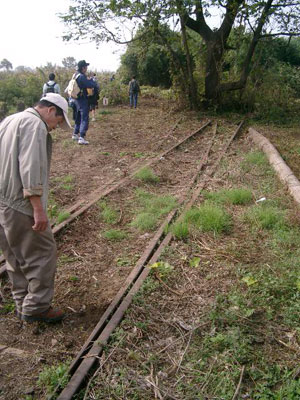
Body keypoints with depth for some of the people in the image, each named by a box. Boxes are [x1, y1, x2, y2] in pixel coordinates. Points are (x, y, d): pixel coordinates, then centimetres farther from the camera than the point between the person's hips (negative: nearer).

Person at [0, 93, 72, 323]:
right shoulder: (35, 125, -11)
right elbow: (30, 168, -22)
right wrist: (38, 208, -23)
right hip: (19, 204, -10)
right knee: (42, 254, 1)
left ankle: (23, 304, 28)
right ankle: (37, 307, 10)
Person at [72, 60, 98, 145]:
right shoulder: (82, 77, -20)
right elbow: (92, 85, -22)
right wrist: (92, 80, -2)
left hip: (77, 100, 10)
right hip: (83, 100, -10)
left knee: (79, 118, 21)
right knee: (84, 119, -9)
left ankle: (75, 134, 32)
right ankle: (81, 138, -14)